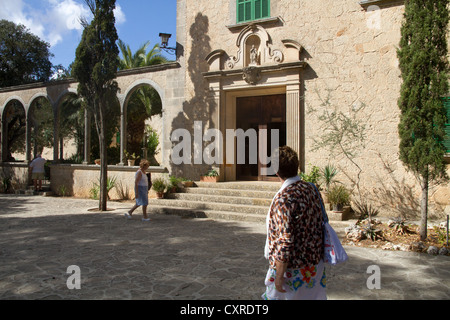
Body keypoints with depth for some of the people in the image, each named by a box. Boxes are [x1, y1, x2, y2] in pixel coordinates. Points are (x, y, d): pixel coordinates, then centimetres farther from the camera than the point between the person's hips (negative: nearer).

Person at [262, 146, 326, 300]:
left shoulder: (284, 198, -23)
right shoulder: (311, 189, 1)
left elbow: (285, 242, -25)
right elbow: (321, 225, 10)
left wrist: (279, 276, -17)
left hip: (292, 268, -8)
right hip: (315, 264, 8)